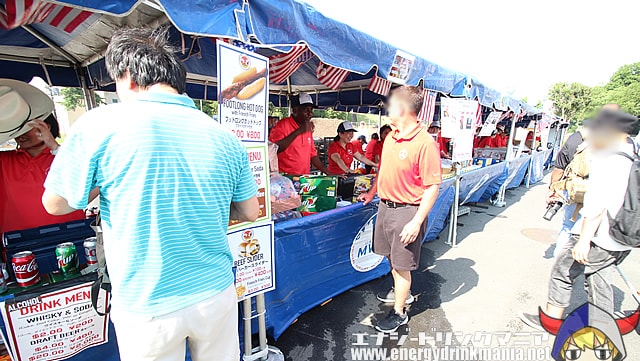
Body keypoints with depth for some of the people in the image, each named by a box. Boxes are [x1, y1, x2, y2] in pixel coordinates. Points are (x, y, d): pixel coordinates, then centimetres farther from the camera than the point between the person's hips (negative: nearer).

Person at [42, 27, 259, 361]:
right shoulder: (225, 137, -6)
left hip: (146, 309, -2)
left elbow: (55, 203, -1)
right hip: (216, 296, 3)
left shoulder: (100, 123, -15)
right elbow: (249, 212, 1)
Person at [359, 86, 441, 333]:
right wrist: (372, 192, 23)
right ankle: (401, 290, 50)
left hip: (407, 211, -8)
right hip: (385, 206, 8)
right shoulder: (391, 137, 5)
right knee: (391, 256, 24)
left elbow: (433, 187, -19)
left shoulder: (425, 143, -20)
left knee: (402, 264, 7)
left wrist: (416, 222, -22)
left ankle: (399, 313, 29)